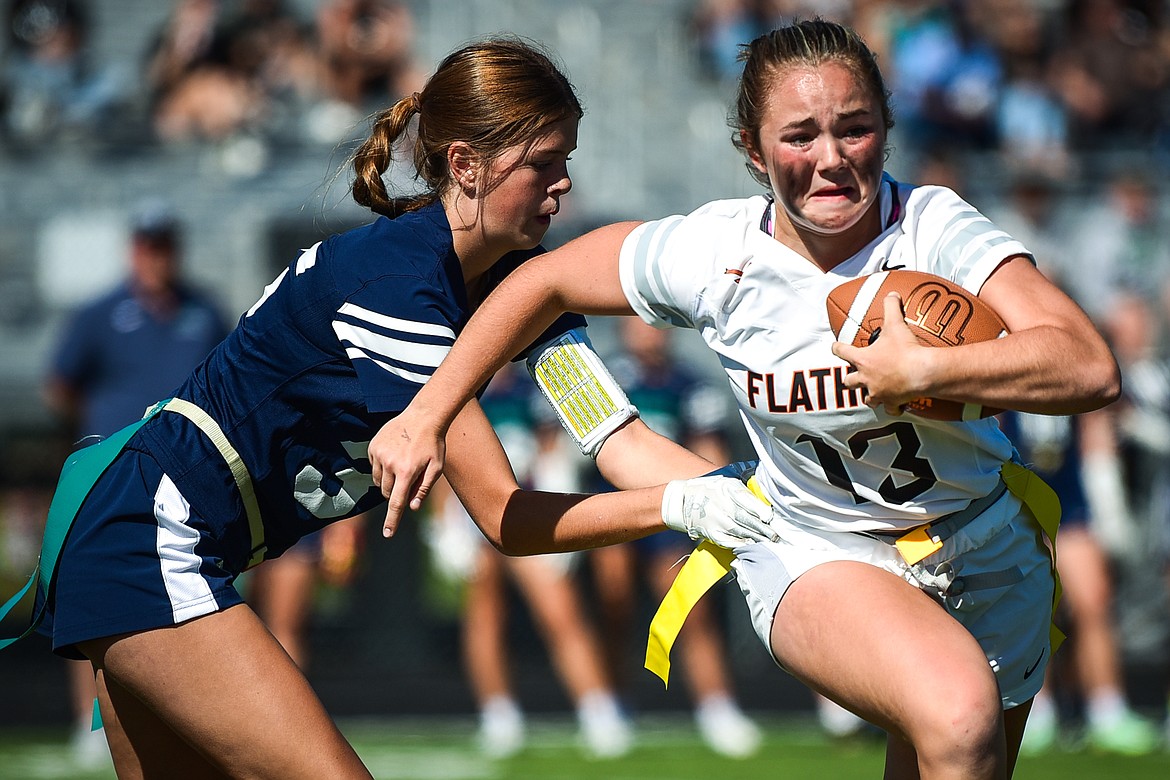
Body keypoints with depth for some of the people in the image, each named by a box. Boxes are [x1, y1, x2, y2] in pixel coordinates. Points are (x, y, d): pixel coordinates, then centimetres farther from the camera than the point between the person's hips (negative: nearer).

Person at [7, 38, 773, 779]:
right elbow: (502, 514, -22)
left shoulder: (519, 280, 3)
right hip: (146, 538, -10)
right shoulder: (395, 280, -23)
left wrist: (730, 488, -20)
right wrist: (679, 506, -28)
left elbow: (621, 438, -4)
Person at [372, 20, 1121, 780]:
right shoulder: (716, 254, -18)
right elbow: (546, 281, -1)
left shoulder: (936, 229, -24)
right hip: (814, 554, -2)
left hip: (986, 556, 2)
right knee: (959, 716, -32)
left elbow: (1090, 369, -37)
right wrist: (427, 418, -2)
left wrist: (920, 369, -41)